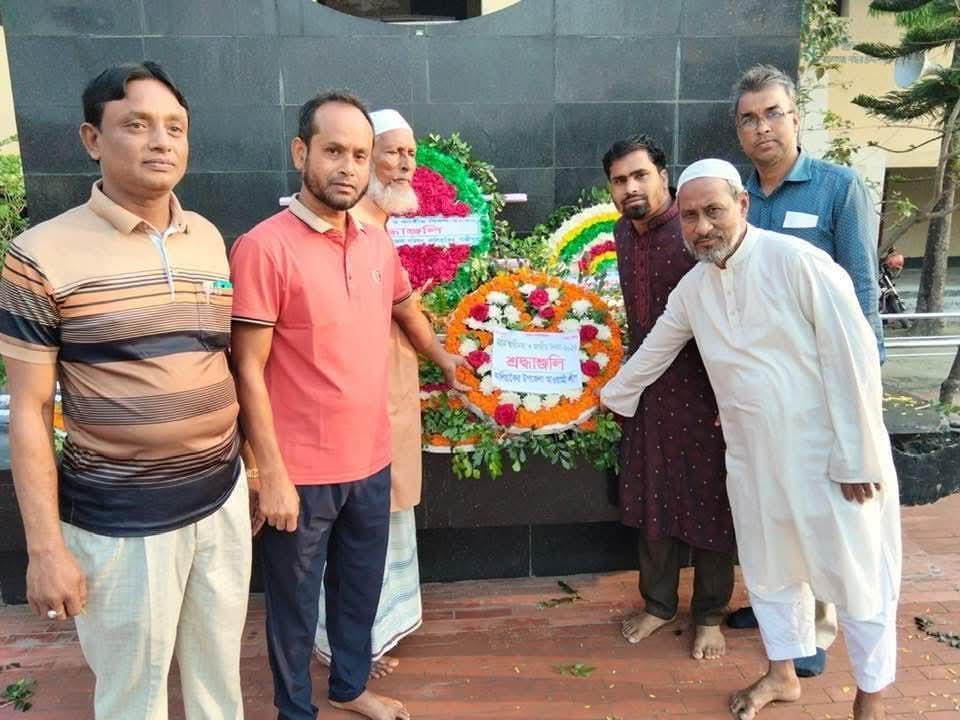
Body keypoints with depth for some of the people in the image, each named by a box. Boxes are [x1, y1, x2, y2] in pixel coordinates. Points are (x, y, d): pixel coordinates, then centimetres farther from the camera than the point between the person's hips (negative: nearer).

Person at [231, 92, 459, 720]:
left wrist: (443, 359, 35)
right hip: (301, 472, -6)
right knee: (296, 603, 15)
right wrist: (272, 475, -16)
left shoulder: (378, 243, 4)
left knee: (361, 587, 23)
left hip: (372, 461, 6)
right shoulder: (264, 247, -16)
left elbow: (406, 309, 22)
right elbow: (248, 371, -15)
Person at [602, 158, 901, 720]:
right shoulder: (692, 287, 2)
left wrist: (857, 458, -15)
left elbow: (853, 359, -17)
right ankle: (783, 673, 40)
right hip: (753, 455, 6)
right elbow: (653, 352, 18)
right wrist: (611, 397, 28)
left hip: (828, 453, -5)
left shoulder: (798, 262, -18)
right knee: (768, 569, 18)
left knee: (855, 575, 10)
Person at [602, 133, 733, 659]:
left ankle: (709, 615, 27)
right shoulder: (623, 233, 6)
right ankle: (658, 603, 33)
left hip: (699, 391, -6)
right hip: (645, 391, 6)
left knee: (706, 504, 8)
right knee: (649, 502, 14)